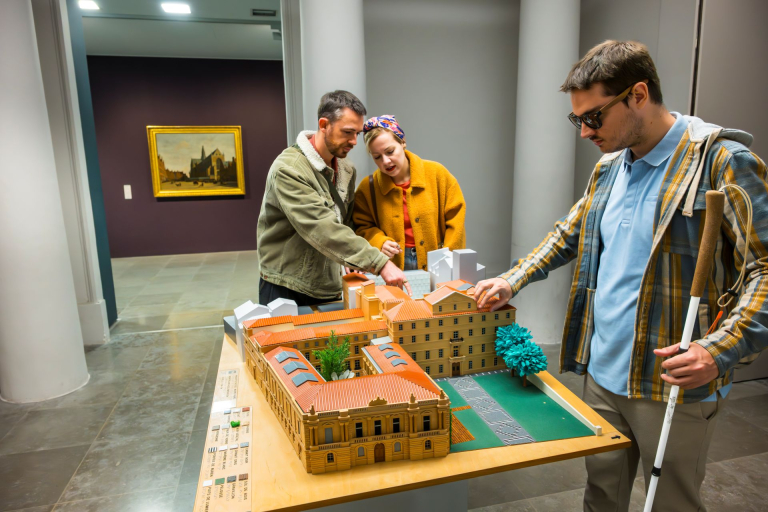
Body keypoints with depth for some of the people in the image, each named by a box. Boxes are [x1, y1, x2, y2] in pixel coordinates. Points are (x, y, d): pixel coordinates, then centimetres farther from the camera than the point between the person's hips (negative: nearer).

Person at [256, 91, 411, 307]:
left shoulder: (347, 170, 5)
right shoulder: (288, 170, -20)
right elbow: (323, 229, -30)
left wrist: (355, 262, -6)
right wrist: (380, 263, -33)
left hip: (330, 288, 7)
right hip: (286, 290, -6)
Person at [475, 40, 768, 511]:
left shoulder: (721, 161, -13)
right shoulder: (609, 167, 9)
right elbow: (570, 234, 18)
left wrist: (719, 351, -29)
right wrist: (512, 282, 8)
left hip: (673, 387, -6)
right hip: (603, 374, 6)